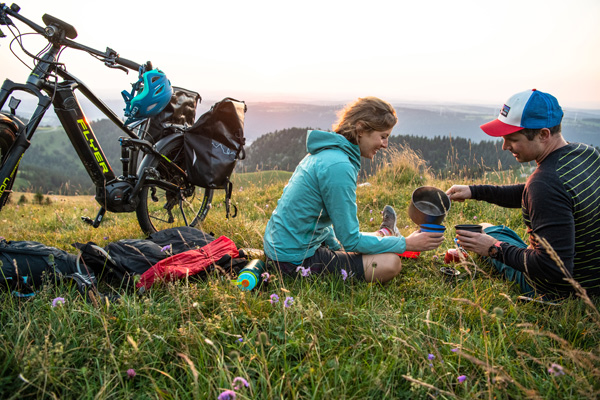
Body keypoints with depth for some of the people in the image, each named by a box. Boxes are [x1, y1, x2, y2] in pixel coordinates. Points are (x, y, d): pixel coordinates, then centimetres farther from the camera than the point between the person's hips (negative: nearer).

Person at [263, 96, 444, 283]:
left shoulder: (325, 152, 7)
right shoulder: (338, 166, -24)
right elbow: (350, 240, -19)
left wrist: (337, 246, 18)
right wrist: (406, 244, -10)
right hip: (296, 260, -10)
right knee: (390, 263, -13)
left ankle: (383, 234, 55)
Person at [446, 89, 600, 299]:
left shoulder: (547, 183, -34)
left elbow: (554, 267, -33)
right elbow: (529, 194, 10)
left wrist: (495, 249, -21)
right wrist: (474, 191, 6)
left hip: (561, 292, -7)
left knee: (488, 230, 14)